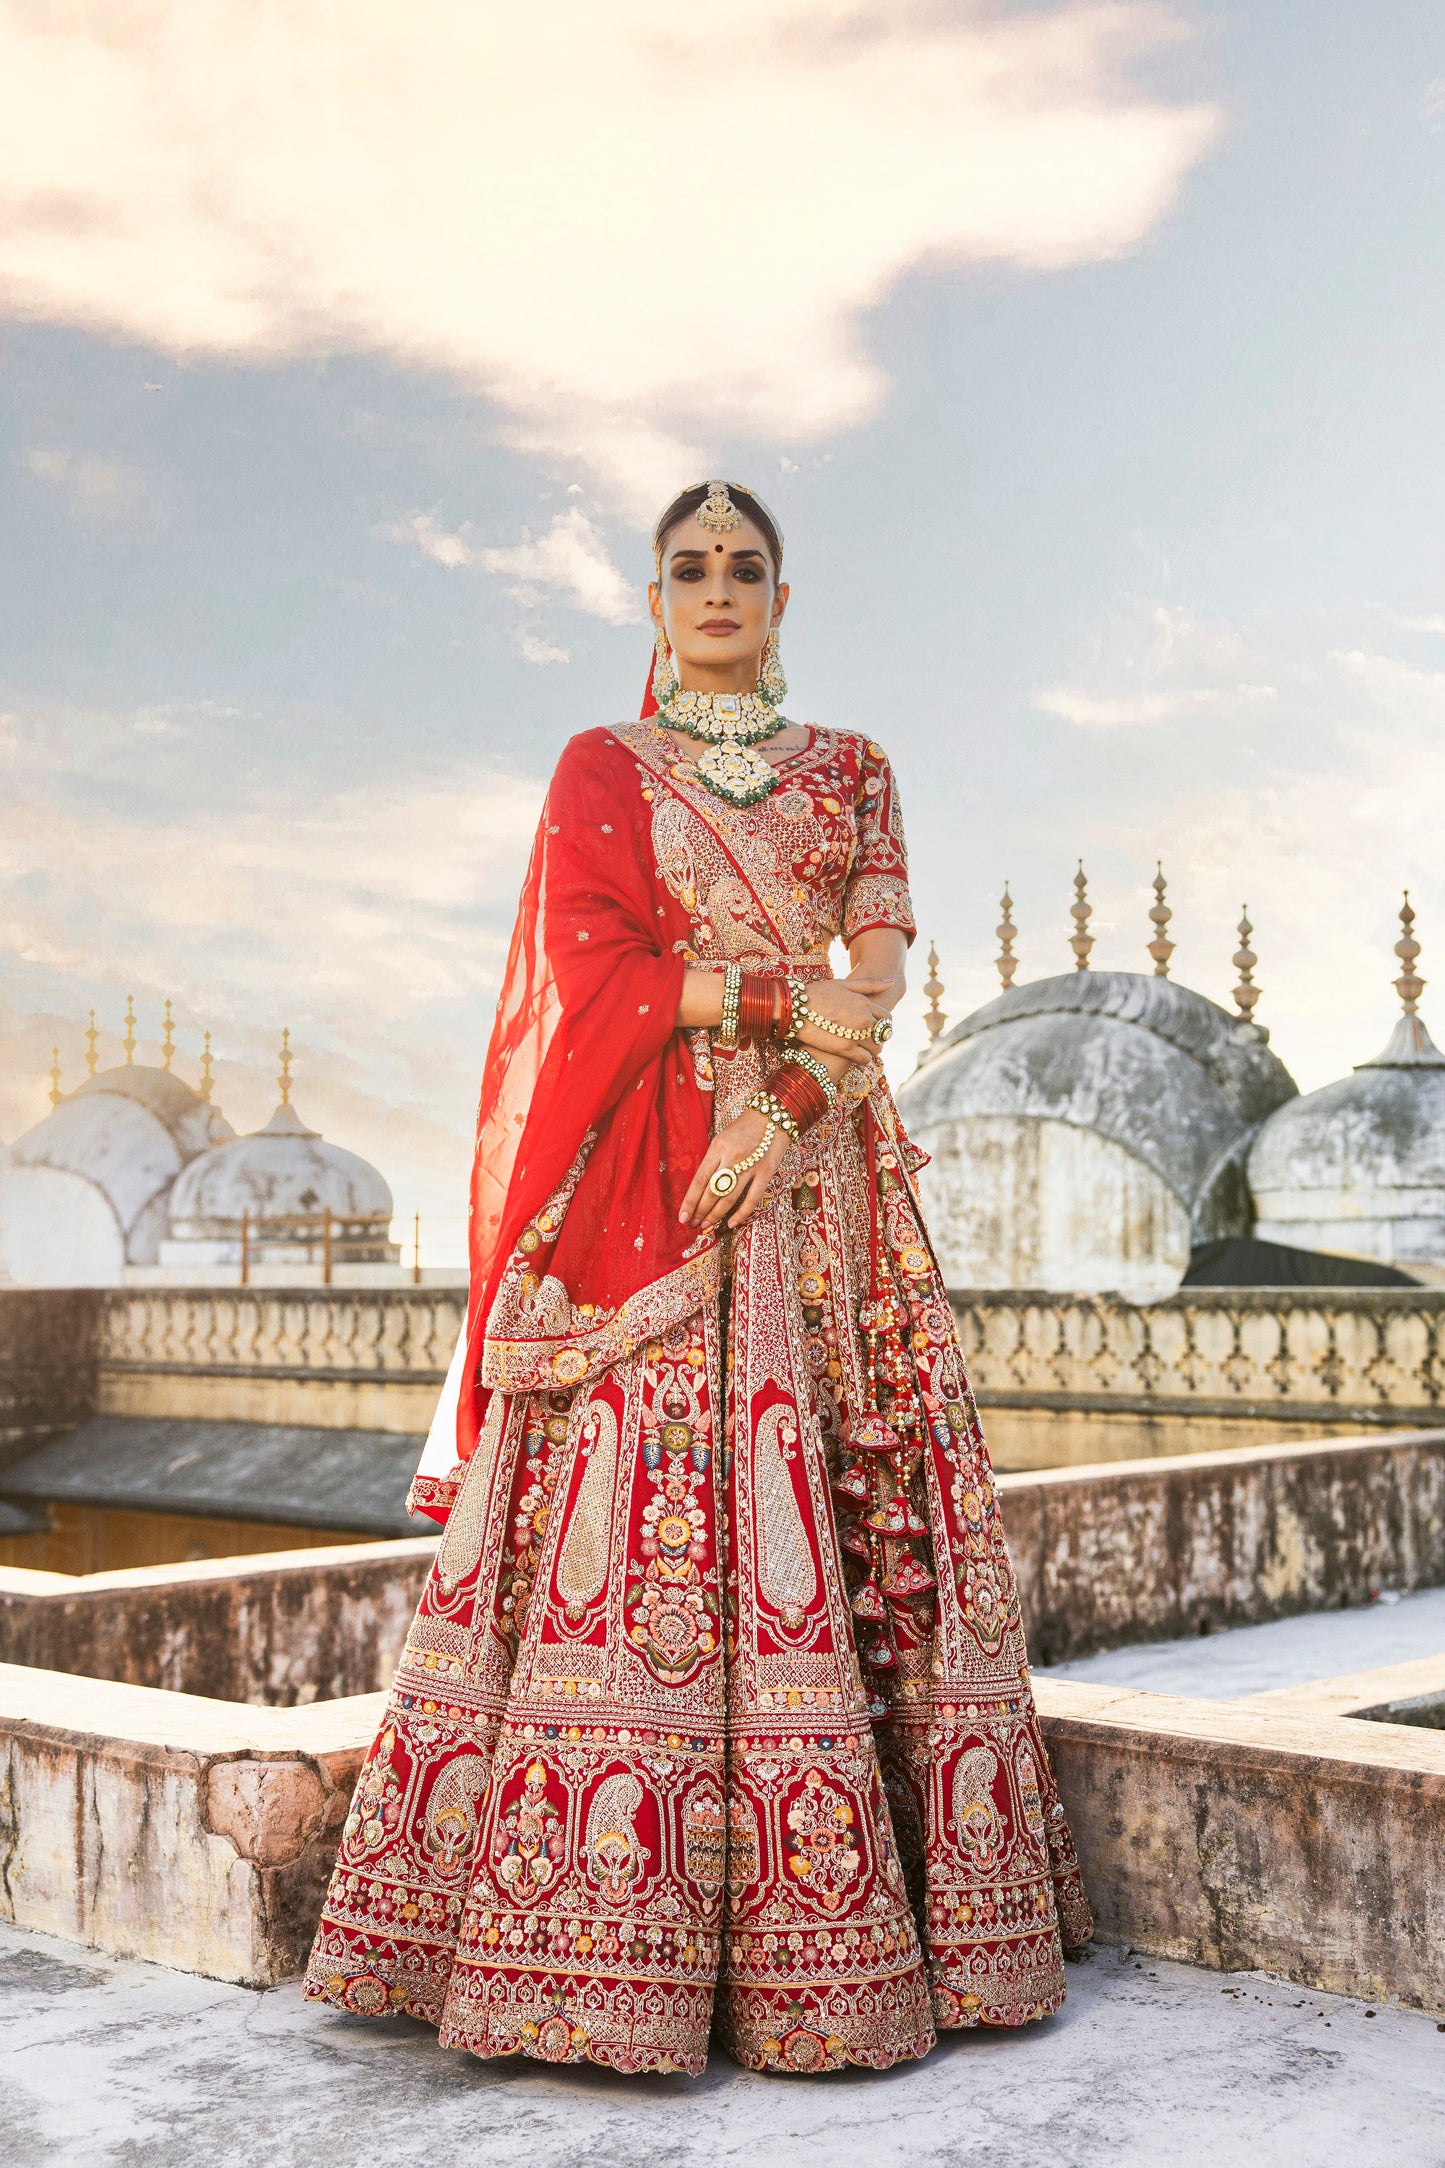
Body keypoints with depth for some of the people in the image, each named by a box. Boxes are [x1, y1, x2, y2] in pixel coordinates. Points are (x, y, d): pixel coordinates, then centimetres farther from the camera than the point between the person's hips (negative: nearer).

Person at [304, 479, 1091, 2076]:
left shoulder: (851, 770, 16)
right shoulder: (599, 770, 11)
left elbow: (880, 971, 3)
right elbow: (585, 969, -2)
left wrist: (781, 1112, -13)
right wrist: (778, 1004, -10)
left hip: (812, 1171, 2)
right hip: (640, 1174, -2)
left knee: (854, 1504, -3)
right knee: (646, 1503, -10)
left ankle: (818, 1928, 5)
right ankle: (606, 1938, -5)